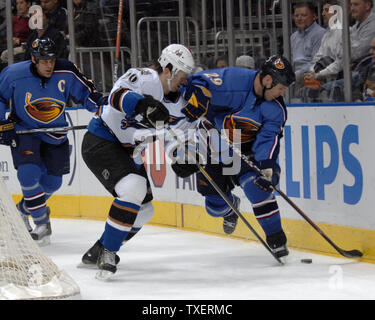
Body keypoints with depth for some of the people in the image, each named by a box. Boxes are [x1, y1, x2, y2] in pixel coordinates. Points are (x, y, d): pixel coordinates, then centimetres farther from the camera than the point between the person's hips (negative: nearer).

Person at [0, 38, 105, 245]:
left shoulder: (66, 72, -17)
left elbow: (87, 93, -5)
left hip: (55, 134, 3)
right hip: (24, 131, -3)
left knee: (52, 182, 7)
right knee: (29, 173, -23)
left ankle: (24, 209, 36)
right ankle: (41, 224, -9)